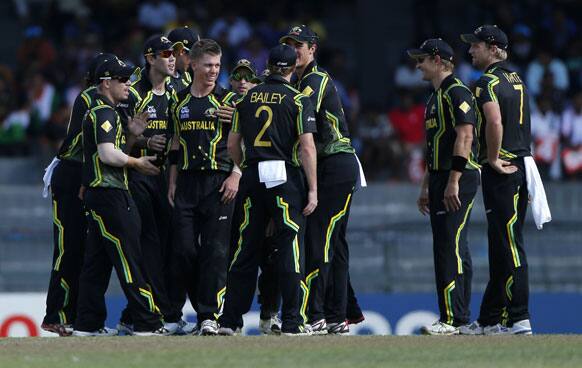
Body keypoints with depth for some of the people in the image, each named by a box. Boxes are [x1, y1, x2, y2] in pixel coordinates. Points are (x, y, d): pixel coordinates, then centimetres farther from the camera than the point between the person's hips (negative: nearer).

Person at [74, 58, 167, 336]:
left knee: (97, 261, 10)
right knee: (129, 258, -10)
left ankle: (88, 324, 11)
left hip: (99, 196, 11)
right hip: (108, 195, -11)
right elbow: (107, 155, -22)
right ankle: (147, 323, -10)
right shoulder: (104, 113, -12)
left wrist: (132, 135, 7)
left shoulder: (107, 113, 21)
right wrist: (137, 163, -8)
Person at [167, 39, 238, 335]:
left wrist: (235, 176, -10)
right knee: (185, 249, -1)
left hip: (218, 182, -4)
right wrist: (172, 182, 14)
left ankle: (209, 314, -7)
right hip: (187, 182, 4)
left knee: (215, 249, -8)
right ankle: (202, 305, 13)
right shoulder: (180, 101, 13)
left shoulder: (227, 100, 2)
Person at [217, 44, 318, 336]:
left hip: (252, 179, 4)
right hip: (286, 180, -4)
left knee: (246, 249, 9)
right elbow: (307, 148, -10)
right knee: (289, 249, 0)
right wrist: (312, 190, -8)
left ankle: (229, 320, 10)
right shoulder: (298, 100, -4)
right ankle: (292, 322, -2)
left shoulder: (247, 98, 9)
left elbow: (232, 143, 11)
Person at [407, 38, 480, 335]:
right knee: (454, 249, 11)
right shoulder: (435, 97, 21)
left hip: (459, 178, -10)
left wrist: (453, 182, -24)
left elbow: (464, 136, -19)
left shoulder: (456, 92, -11)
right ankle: (461, 316, 13)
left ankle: (452, 319, -16)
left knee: (450, 247, -13)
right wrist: (426, 187, 25)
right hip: (441, 180, 10)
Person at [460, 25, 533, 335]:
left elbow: (495, 122, -27)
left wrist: (493, 158, -16)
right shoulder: (516, 80, 18)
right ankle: (489, 320, 17)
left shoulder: (488, 82, -11)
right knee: (500, 245, 12)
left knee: (508, 244, -9)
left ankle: (519, 320, -11)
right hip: (521, 166, 9)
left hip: (501, 171, -9)